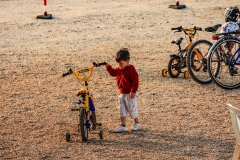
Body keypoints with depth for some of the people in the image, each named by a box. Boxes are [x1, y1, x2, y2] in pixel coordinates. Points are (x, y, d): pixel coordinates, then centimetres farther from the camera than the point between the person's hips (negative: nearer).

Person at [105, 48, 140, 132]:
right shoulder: (119, 69, 6)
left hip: (130, 94, -8)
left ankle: (136, 123, 23)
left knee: (132, 109, 3)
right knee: (122, 110, 6)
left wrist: (133, 91, -21)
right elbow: (113, 72, 18)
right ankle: (123, 126, 10)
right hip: (122, 93, 8)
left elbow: (135, 81, -19)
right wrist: (108, 67, 0)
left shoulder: (131, 69, -17)